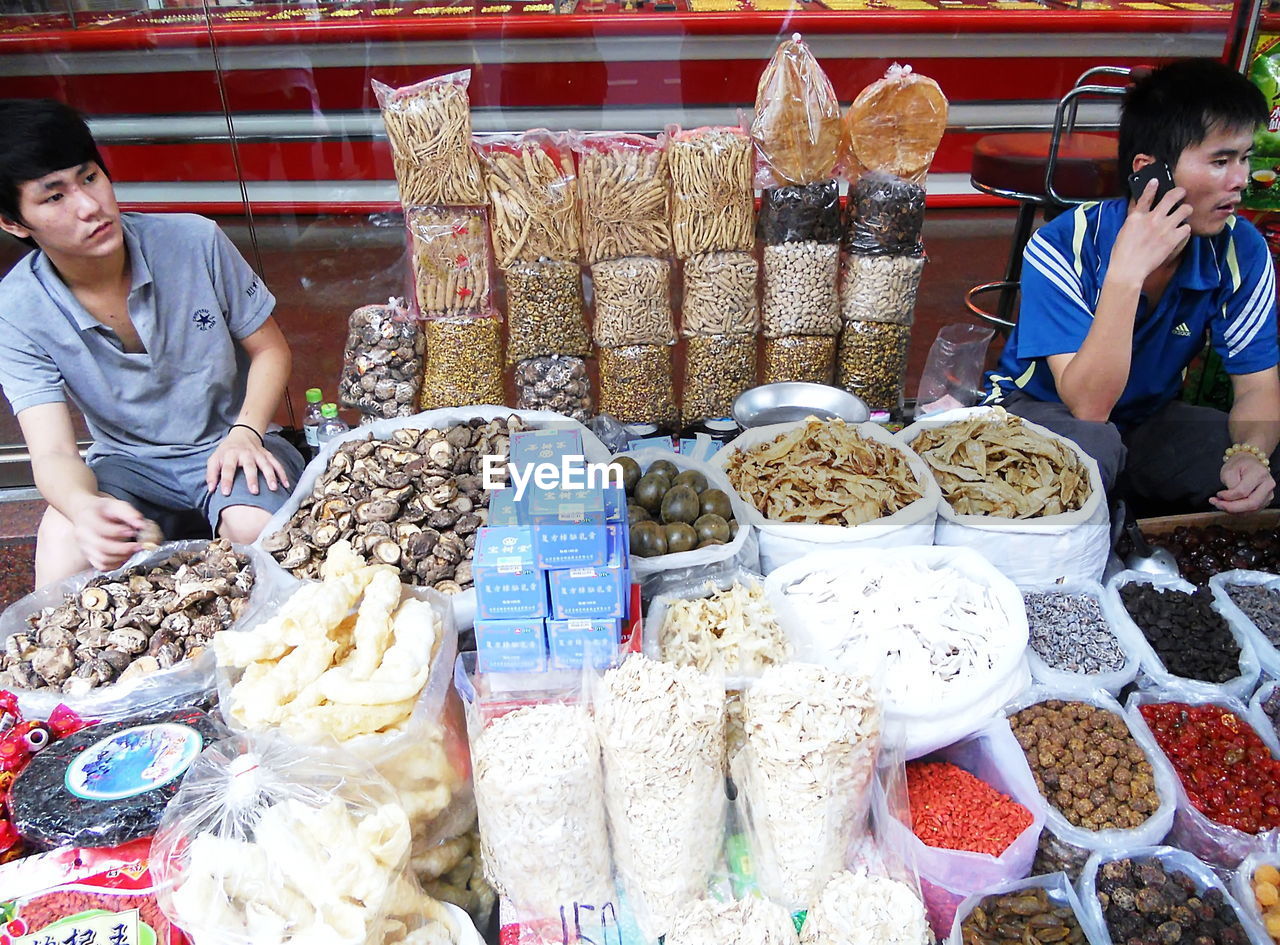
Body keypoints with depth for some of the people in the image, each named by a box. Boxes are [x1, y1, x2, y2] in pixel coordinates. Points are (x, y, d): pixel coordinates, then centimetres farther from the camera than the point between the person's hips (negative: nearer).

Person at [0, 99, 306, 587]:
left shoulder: (195, 241, -15)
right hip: (128, 463, 1)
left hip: (227, 446, 0)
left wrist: (246, 433, -20)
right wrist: (83, 506, -43)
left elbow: (270, 349, -2)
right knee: (64, 539, -30)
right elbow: (53, 452, -18)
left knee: (255, 527, -32)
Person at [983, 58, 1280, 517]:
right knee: (1090, 445, -39)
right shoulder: (1064, 247, -25)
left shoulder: (1241, 250, -10)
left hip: (1151, 419, 6)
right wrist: (1126, 274, -39)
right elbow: (1088, 406, -32)